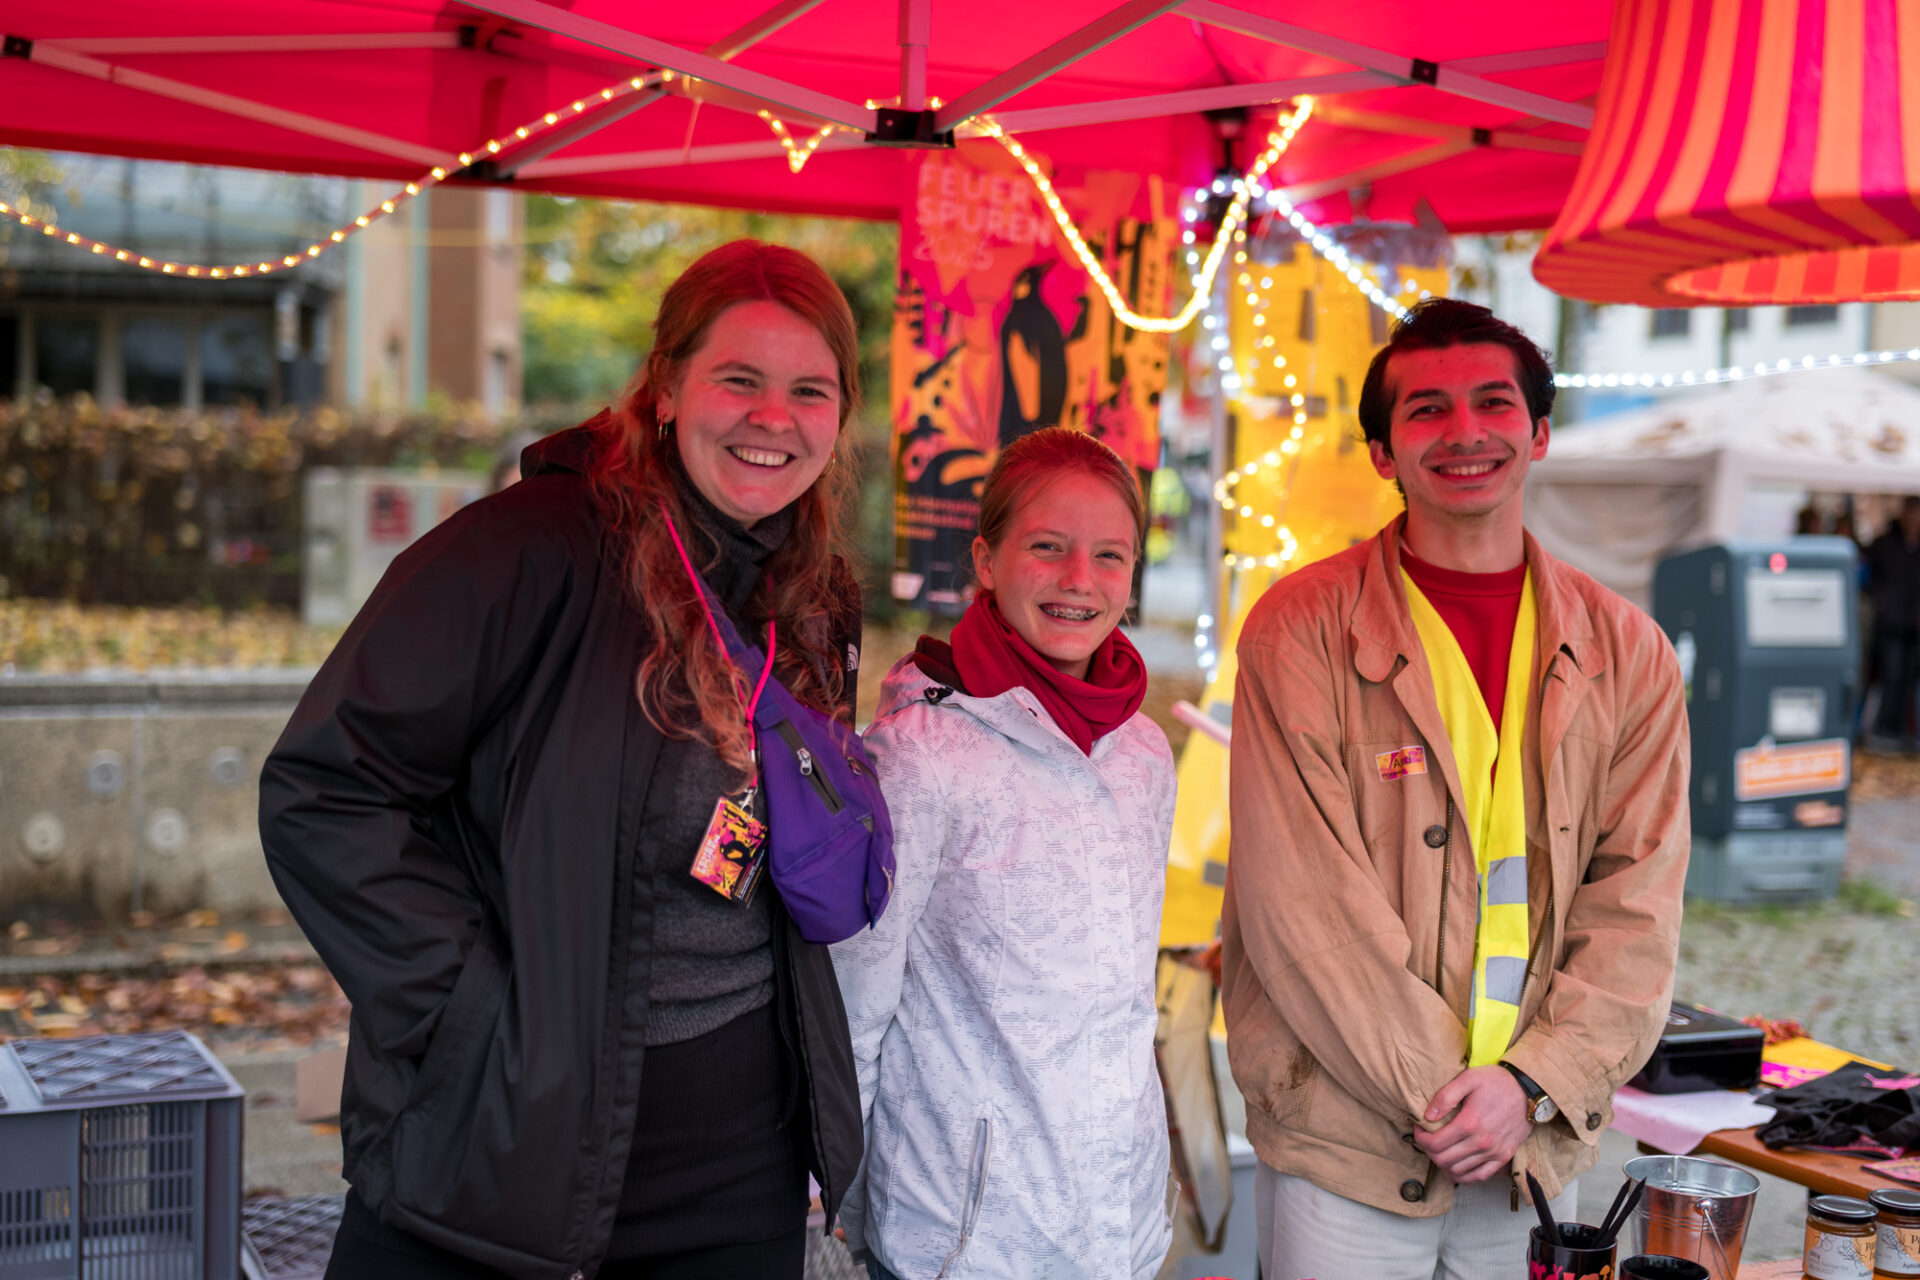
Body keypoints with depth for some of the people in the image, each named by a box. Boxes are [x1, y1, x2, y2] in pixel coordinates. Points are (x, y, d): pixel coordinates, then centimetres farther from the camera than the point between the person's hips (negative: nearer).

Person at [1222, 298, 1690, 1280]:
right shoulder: (1304, 630, -7)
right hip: (1345, 1144, -3)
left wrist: (1530, 1084, -12)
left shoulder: (1626, 652, 4)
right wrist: (1440, 1091, -14)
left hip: (1536, 1149, 3)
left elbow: (1636, 905, 0)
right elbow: (1301, 902, -12)